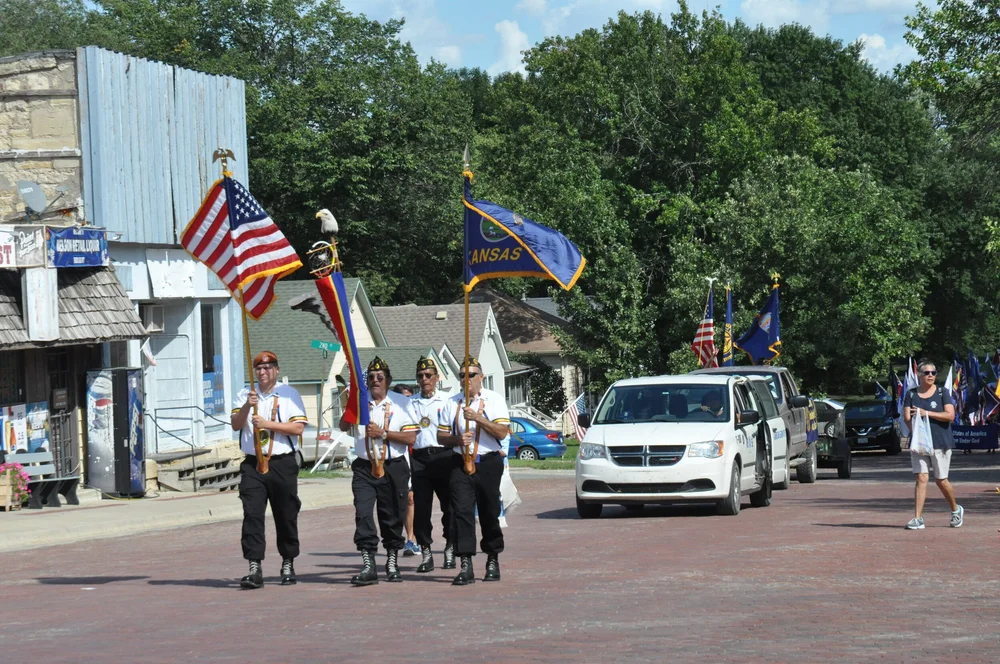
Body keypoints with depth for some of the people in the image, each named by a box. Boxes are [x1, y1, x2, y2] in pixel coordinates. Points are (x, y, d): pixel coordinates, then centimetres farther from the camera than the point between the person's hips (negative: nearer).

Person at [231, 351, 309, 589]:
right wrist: (247, 406, -17)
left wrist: (267, 424, -14)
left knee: (286, 516, 6)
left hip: (283, 464, -1)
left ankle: (288, 565, 21)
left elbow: (298, 427, -6)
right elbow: (235, 424, 0)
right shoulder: (245, 394, 11)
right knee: (252, 515, -10)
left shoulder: (289, 394, 3)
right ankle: (254, 568, -14)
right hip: (252, 464, 1)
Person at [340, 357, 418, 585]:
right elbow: (344, 426, -6)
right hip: (364, 469, 1)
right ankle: (368, 566, -14)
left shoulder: (401, 403, 3)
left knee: (392, 517, 8)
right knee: (363, 514, -13)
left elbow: (410, 438, -4)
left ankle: (392, 562, 26)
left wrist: (383, 433, -14)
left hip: (393, 468, 0)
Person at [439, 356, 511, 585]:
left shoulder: (494, 400, 2)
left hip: (488, 463, -2)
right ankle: (466, 565, -14)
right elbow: (441, 436, 13)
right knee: (462, 512, -10)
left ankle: (493, 560, 21)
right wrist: (457, 440, -8)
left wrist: (478, 418, -18)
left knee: (489, 514, 6)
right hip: (461, 464, 2)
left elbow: (502, 432, -9)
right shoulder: (452, 403, 12)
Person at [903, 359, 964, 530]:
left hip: (940, 443, -1)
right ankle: (918, 518, -9)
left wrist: (927, 413, -18)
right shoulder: (911, 394, 5)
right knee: (921, 478, -8)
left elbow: (950, 415, -10)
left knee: (941, 480, 5)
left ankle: (956, 510, 29)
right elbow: (907, 417, -1)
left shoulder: (942, 393, 0)